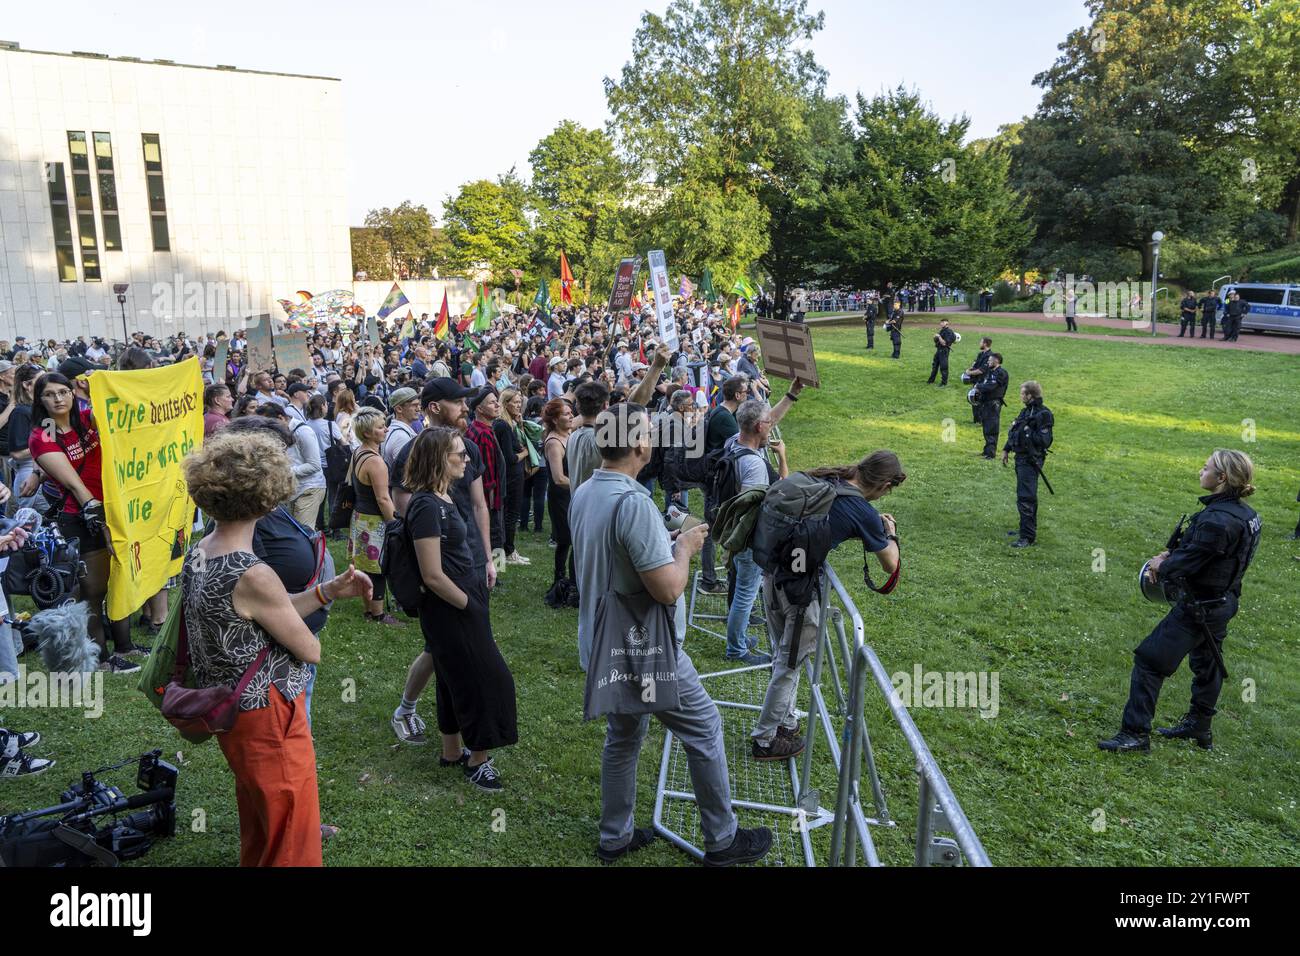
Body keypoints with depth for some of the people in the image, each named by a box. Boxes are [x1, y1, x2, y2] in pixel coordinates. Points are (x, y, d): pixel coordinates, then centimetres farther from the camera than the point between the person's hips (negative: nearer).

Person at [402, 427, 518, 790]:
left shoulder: (443, 497, 6)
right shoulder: (427, 507, -24)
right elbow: (433, 576, -24)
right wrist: (471, 606, -14)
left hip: (465, 597, 9)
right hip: (448, 609, -9)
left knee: (457, 679, 20)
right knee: (487, 678, 2)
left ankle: (453, 751, 35)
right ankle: (478, 759, 19)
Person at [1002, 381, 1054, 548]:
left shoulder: (1043, 414, -17)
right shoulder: (1026, 411, 11)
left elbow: (1044, 441, -23)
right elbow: (1014, 432, 21)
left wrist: (1027, 431, -18)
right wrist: (1006, 449, 18)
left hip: (1030, 461, -10)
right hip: (1021, 458, 10)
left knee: (1025, 498, -10)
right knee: (1026, 496, 19)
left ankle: (1028, 537, -6)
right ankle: (1028, 529, 31)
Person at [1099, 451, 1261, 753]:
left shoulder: (1216, 519, -29)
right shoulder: (1245, 514, 2)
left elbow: (1186, 564, -24)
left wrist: (1162, 566, -4)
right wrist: (1172, 554, 0)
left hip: (1198, 608, -10)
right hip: (1224, 602, 10)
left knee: (1149, 660, -3)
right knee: (1206, 664, 24)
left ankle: (1135, 733, 3)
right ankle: (1199, 726, 42)